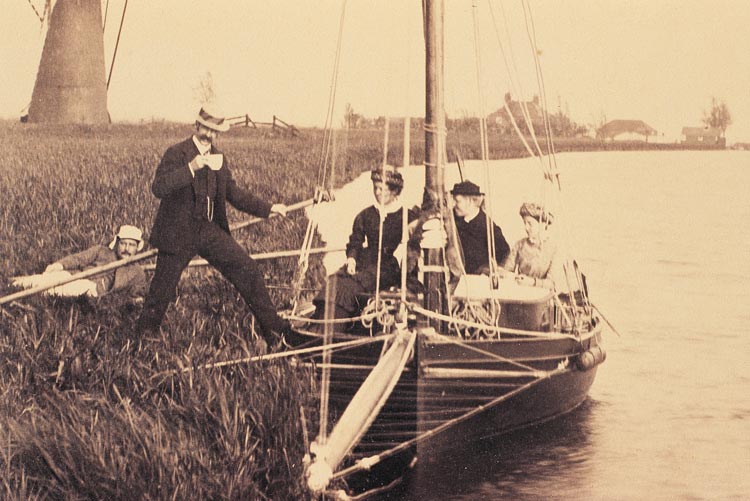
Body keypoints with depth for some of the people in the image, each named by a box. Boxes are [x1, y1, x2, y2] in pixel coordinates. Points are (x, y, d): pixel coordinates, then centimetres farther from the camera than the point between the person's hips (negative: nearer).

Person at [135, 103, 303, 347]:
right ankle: (142, 337, 25)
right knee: (162, 290, 2)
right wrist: (191, 167, -32)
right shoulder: (176, 153, -10)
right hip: (179, 234, -5)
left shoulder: (219, 159, 10)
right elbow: (158, 188, -23)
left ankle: (274, 329, 6)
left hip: (210, 231, 5)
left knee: (248, 270, -3)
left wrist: (268, 208, 10)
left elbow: (234, 193, 18)